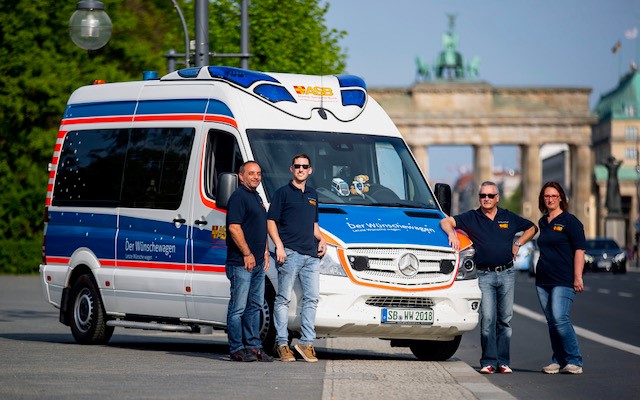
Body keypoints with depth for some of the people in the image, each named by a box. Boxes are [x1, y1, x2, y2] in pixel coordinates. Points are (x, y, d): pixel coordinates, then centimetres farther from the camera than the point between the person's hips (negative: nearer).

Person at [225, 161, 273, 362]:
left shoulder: (257, 198, 19)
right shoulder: (238, 197, -11)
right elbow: (234, 228, -19)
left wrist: (265, 252, 18)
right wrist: (247, 254, -19)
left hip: (257, 262, 10)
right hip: (241, 263, -10)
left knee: (255, 306, 13)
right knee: (238, 307, -5)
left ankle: (253, 345, 18)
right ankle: (237, 349, -3)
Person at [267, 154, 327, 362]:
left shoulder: (312, 195, 20)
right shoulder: (283, 193, 1)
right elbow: (271, 222, -3)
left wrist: (321, 240, 11)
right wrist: (279, 246, -14)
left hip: (311, 254, 6)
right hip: (289, 253, -6)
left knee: (312, 298, 2)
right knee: (284, 298, -4)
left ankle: (307, 342, 7)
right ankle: (282, 343, -2)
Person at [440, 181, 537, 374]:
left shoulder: (509, 218, 11)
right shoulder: (471, 218, 5)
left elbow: (531, 228, 23)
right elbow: (446, 222, -3)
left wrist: (517, 244, 10)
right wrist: (452, 234, -23)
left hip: (507, 273, 2)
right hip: (484, 275, -2)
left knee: (505, 319, 4)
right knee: (487, 319, -10)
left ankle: (503, 362, 7)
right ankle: (488, 362, -8)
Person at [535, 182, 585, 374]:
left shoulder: (570, 221, -4)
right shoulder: (543, 222, 16)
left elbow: (579, 250, -9)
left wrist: (577, 277, -15)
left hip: (563, 281, -7)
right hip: (543, 280, 7)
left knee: (560, 318, -18)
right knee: (552, 322, 6)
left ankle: (574, 361, -13)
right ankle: (558, 361, 12)